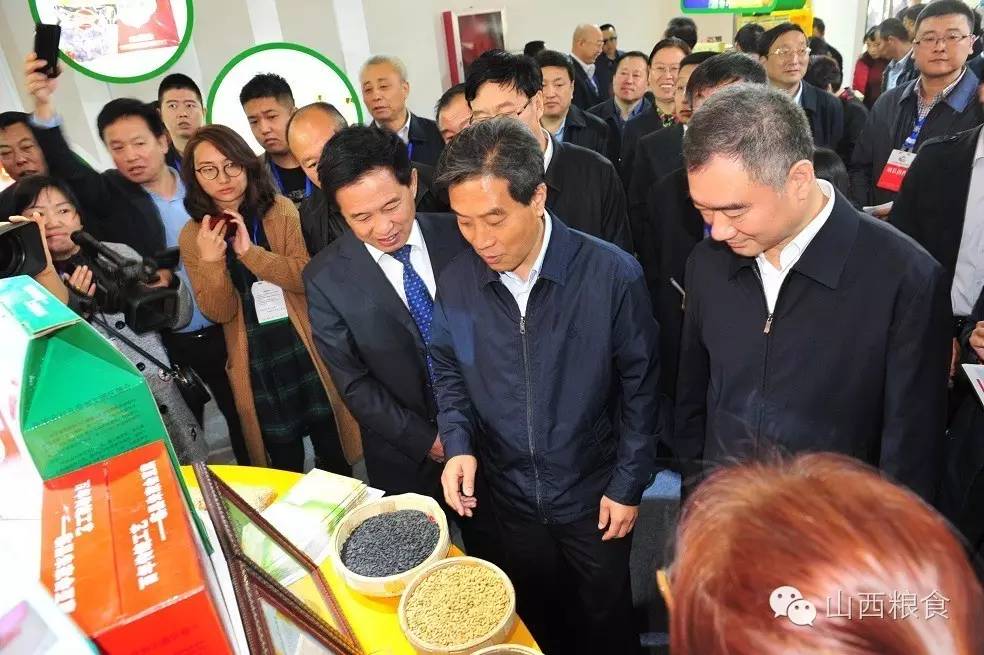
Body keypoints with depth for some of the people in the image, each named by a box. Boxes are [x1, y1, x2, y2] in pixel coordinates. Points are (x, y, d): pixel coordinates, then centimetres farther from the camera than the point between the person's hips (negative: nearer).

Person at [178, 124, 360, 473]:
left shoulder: (282, 209, -5)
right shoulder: (192, 235, -1)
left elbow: (307, 277, -13)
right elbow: (219, 312, -6)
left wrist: (250, 251, -24)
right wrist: (210, 260, -22)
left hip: (304, 345, 0)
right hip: (254, 359, 1)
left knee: (332, 448, 11)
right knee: (284, 461, 14)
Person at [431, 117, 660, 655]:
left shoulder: (612, 275, -22)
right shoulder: (455, 283, -12)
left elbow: (639, 386, -12)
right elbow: (448, 372, 3)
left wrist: (628, 485, -8)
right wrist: (458, 444, -12)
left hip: (593, 494, -2)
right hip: (511, 495, 3)